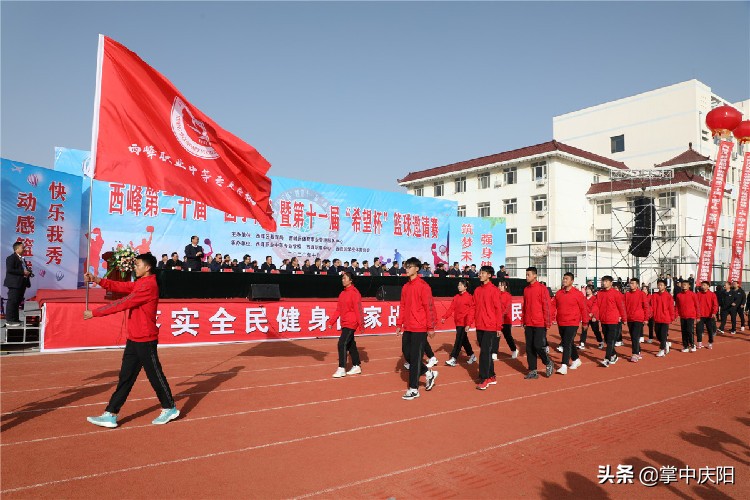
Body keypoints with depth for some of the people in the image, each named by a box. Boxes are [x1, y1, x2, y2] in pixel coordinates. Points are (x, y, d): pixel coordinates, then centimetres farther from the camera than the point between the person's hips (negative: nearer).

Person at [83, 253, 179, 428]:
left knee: (155, 375, 4)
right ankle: (110, 415, 14)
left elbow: (122, 304, -20)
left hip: (145, 341, -9)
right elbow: (119, 286, 8)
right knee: (125, 377, 10)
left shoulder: (149, 285, -19)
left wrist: (94, 313, -14)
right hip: (134, 339, 9)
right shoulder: (139, 283, 13)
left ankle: (170, 409, 20)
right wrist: (97, 280, -5)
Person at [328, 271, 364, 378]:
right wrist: (331, 321, 10)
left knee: (342, 344, -13)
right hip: (345, 323, 8)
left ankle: (341, 369, -7)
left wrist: (361, 324, -17)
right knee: (350, 344, 15)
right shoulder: (342, 293, 11)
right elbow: (338, 309, 14)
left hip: (351, 323, -8)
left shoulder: (354, 293, -13)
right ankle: (356, 367, 26)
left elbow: (358, 309, -16)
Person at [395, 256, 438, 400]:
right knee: (409, 356, 12)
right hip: (408, 328, 7)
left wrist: (431, 327, -13)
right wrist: (399, 324, 11)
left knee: (415, 358, -2)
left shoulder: (423, 286, -11)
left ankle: (414, 389, 8)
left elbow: (429, 307, -12)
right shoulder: (405, 287, 11)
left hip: (419, 329, -7)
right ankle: (429, 373, 34)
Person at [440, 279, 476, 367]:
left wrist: (468, 324, -19)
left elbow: (471, 311, -13)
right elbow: (451, 308, 6)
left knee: (459, 340, -8)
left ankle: (454, 359, -6)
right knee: (464, 340, 16)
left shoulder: (469, 297, -10)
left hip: (464, 323, -7)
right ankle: (472, 356, 31)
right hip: (458, 322, 7)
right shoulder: (456, 297, 9)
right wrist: (445, 317, -6)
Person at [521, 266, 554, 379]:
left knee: (538, 346, -8)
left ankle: (549, 363, 18)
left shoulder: (542, 288, -8)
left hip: (540, 324, -6)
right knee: (529, 348, 6)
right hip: (529, 324, 6)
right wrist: (523, 321, 15)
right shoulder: (526, 289, 11)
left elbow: (546, 306, -9)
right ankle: (532, 372, 14)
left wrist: (547, 322, -12)